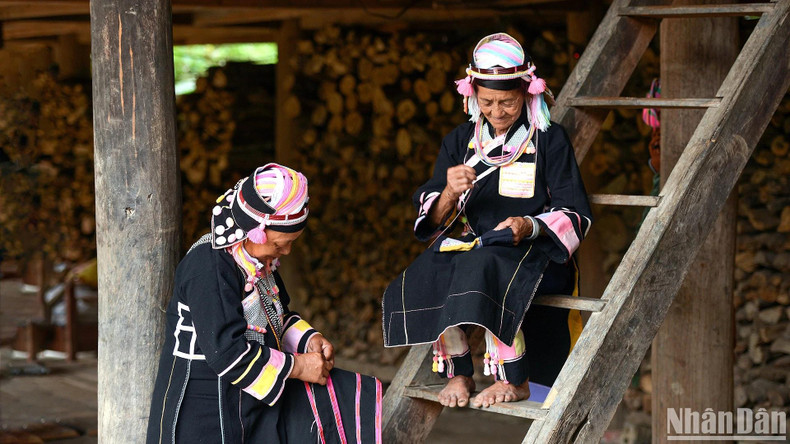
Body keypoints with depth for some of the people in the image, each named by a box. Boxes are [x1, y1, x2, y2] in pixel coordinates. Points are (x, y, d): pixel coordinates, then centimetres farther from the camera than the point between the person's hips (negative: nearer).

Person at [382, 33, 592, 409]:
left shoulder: (549, 140, 2)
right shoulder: (460, 142, 12)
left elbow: (574, 215, -2)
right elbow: (433, 220, 7)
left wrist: (529, 226, -21)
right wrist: (449, 195, -16)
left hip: (533, 252, -4)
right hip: (472, 246, 4)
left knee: (483, 269, -37)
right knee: (423, 275, -29)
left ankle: (514, 381, -23)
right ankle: (458, 372, -10)